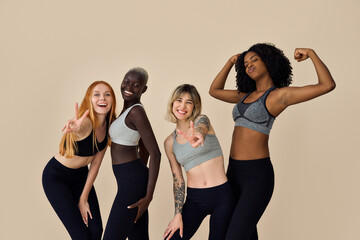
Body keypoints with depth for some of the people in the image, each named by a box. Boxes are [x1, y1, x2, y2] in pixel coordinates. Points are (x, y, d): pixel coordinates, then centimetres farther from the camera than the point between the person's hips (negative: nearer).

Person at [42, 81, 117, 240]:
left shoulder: (108, 126, -11)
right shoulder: (86, 123, -30)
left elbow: (95, 164, -6)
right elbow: (78, 127, -57)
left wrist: (83, 199, -5)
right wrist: (75, 127, -81)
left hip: (80, 176, 6)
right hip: (55, 177, -6)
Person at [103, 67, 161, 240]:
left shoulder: (136, 111, -15)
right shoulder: (130, 110, 14)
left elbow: (155, 153, -18)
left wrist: (148, 197, -18)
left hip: (131, 182, -10)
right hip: (133, 179, 10)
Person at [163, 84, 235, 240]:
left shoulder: (201, 120, -2)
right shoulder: (170, 142, 6)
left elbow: (200, 131, -28)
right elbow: (177, 179, 9)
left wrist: (197, 138, -53)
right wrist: (178, 215, 1)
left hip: (222, 196, -2)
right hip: (195, 199, 3)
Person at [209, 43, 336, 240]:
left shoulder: (281, 94, -7)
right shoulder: (247, 95, 15)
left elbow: (328, 85, -16)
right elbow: (214, 91, 27)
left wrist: (311, 53, -6)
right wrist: (230, 62, 20)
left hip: (257, 176, -8)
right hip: (235, 172, 8)